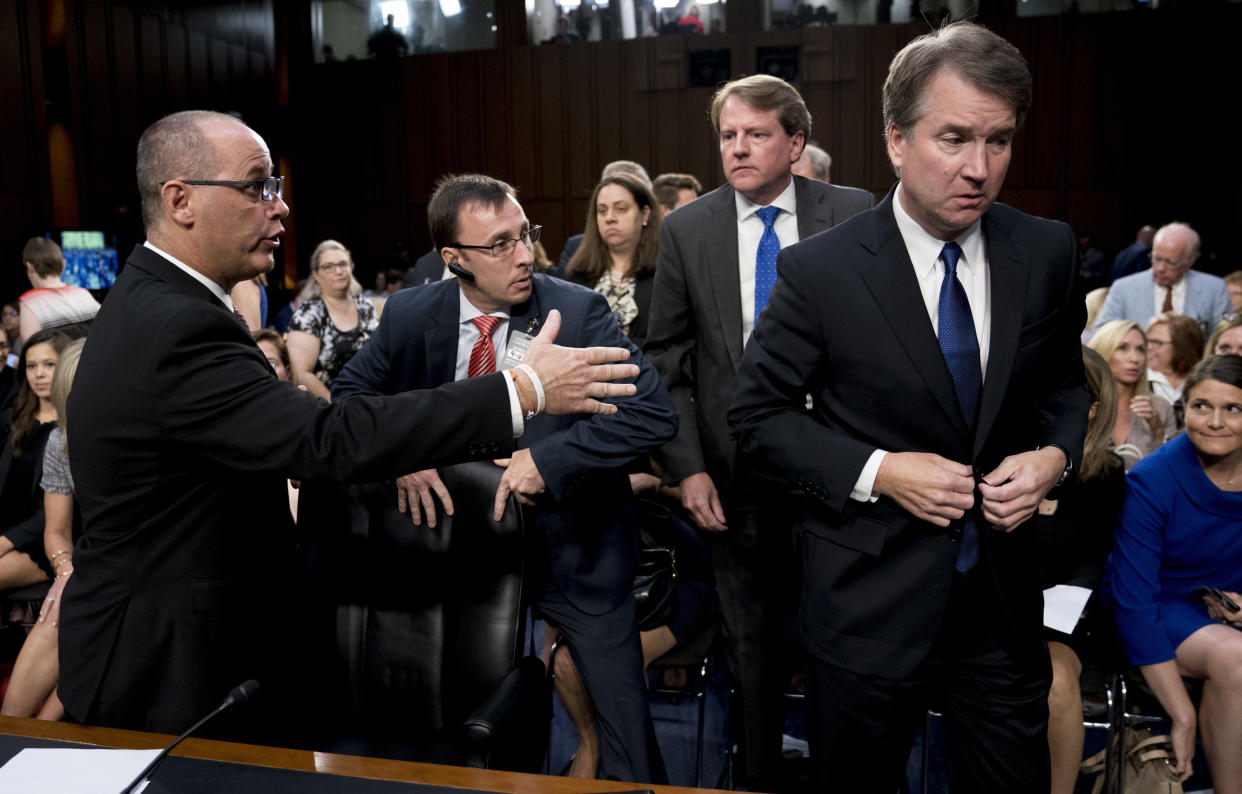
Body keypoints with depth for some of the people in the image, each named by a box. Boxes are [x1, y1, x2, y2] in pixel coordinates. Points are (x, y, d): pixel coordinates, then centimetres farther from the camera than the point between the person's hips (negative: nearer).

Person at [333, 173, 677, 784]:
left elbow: (654, 412, -21)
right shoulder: (411, 315, -5)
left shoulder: (578, 311, -14)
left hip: (571, 546, -2)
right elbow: (351, 391, 5)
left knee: (628, 749, 2)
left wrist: (547, 457, -28)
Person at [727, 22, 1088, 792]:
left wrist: (1054, 454, -9)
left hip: (1004, 593, 4)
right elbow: (759, 411, -7)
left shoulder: (1047, 252, -3)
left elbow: (1064, 381, 12)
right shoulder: (820, 269, -14)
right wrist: (876, 471, -18)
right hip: (871, 603, -3)